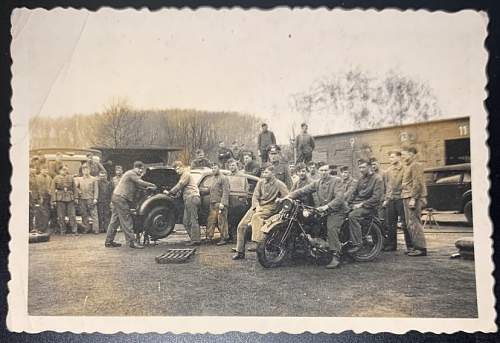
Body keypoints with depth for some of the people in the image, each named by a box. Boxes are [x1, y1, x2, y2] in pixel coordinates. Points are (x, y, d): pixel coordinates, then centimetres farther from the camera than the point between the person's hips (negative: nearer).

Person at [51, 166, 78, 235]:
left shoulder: (71, 178, 9)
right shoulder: (56, 178, 2)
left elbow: (74, 188, 12)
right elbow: (52, 190, 1)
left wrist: (76, 197, 5)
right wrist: (53, 200, -4)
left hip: (70, 199, 1)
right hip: (60, 199, -1)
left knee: (72, 215, -1)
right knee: (61, 216, 3)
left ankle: (74, 230, 4)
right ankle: (62, 231, 14)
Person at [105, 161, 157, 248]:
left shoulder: (132, 174, 23)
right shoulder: (131, 173, -9)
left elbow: (138, 186, 20)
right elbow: (140, 182, -17)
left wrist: (147, 188, 8)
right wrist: (153, 185, -7)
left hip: (116, 198, 10)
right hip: (121, 198, -10)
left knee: (115, 221, 12)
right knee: (127, 221, -10)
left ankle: (109, 241, 16)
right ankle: (132, 242, -10)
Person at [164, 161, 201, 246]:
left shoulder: (186, 174, -4)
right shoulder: (183, 175, 28)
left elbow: (179, 185, -11)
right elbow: (181, 188, 26)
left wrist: (169, 192, -5)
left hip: (192, 198, -10)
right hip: (188, 200, 10)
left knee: (193, 220, -11)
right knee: (186, 221, 8)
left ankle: (195, 240, -12)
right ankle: (194, 239, 8)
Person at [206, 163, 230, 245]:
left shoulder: (224, 178, -6)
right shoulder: (212, 178, 21)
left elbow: (225, 192, -14)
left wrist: (222, 203, -22)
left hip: (220, 204, -8)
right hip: (213, 203, 8)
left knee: (221, 221, -6)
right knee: (211, 220, 9)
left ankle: (224, 239, -1)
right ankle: (209, 237, 16)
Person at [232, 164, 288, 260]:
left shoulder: (279, 184, -3)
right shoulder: (261, 182, 11)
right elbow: (255, 196, 7)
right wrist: (257, 206, -9)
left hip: (270, 207, -5)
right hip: (258, 206, 6)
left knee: (256, 217, -38)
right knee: (241, 226, -6)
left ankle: (257, 241, -44)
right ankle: (240, 252, 3)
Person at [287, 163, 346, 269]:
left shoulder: (336, 180, -6)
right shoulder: (317, 183, 12)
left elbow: (339, 198, -17)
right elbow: (303, 191, 3)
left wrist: (327, 206, -29)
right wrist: (288, 196, -9)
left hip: (336, 210, -7)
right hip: (323, 210, 7)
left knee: (331, 228, -27)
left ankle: (336, 257, -25)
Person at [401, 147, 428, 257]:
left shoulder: (415, 166, -9)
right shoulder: (407, 167, 21)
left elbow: (417, 183, -17)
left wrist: (413, 198, -22)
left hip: (413, 198, -10)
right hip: (407, 198, 10)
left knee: (414, 223, -10)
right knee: (410, 224, 12)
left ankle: (421, 248, -7)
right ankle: (415, 246, 18)